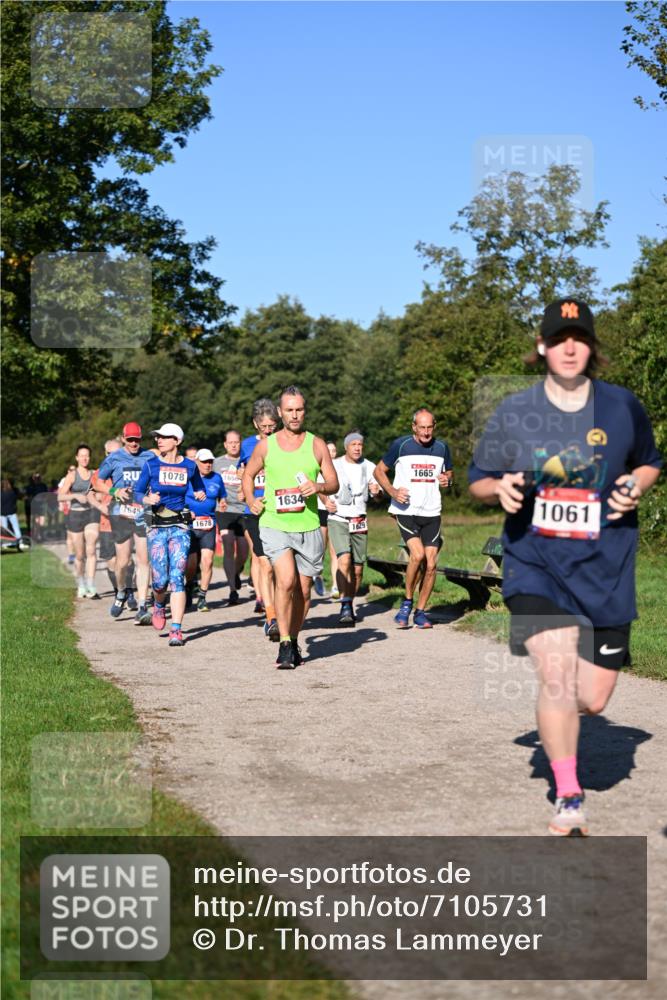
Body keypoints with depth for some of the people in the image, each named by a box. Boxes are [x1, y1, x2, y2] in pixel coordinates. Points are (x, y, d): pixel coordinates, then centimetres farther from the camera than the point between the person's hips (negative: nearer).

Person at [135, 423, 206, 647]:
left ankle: (176, 629, -9)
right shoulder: (151, 464, 0)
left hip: (180, 526, 0)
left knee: (177, 577, -10)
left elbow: (199, 487, 20)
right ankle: (159, 605, 33)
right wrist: (147, 499, -17)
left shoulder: (189, 466, 3)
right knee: (160, 579, -3)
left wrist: (201, 494, -2)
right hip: (157, 527, 0)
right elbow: (138, 491, 4)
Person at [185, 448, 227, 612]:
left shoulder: (217, 478, 9)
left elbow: (221, 499, 21)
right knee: (191, 564, -1)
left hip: (208, 526, 2)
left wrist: (222, 505, -2)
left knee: (207, 561, -11)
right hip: (190, 525, -2)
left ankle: (202, 597, 0)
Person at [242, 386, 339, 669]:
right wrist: (251, 500, 3)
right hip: (275, 526, -2)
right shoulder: (265, 445, 5)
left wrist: (319, 487, -14)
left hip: (308, 528, 2)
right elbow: (249, 474, 20)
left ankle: (294, 640, 28)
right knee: (286, 581, -21)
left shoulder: (317, 445, 5)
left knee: (303, 590, 9)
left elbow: (334, 483, 8)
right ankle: (284, 644, -13)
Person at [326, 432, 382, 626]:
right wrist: (326, 501, -10)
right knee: (344, 559, -23)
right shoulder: (334, 466, -1)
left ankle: (350, 605, 23)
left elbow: (376, 494, 16)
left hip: (360, 521, 4)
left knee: (357, 568, 5)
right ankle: (345, 606, -23)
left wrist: (375, 490, -8)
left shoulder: (369, 467, 8)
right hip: (338, 520, -4)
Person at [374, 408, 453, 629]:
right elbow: (379, 471, 6)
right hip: (406, 511, -4)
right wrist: (392, 491, -9)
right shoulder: (401, 445, -3)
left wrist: (447, 480, -1)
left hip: (431, 513, 4)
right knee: (417, 555, -21)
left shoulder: (442, 447, 7)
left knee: (431, 564, -1)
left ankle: (421, 612, 13)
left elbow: (449, 472, 23)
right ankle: (407, 602, 0)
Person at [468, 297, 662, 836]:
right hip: (535, 563, -1)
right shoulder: (513, 413, -2)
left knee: (592, 699, 3)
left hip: (605, 568, 2)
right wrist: (501, 488, -14)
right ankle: (568, 800, 0)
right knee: (557, 677, -18)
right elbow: (478, 478, 8)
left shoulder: (622, 406, 0)